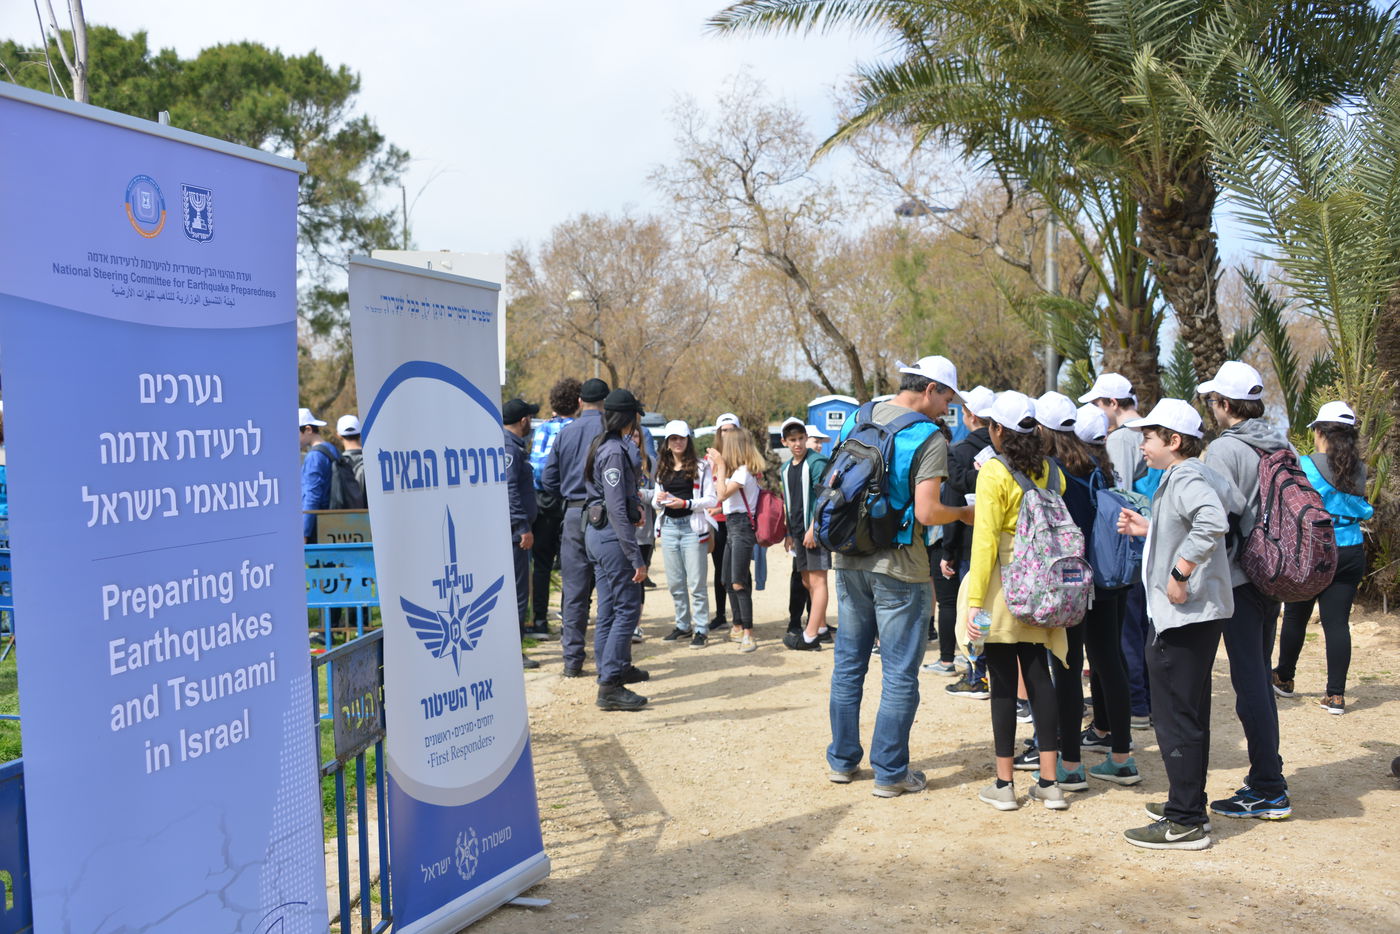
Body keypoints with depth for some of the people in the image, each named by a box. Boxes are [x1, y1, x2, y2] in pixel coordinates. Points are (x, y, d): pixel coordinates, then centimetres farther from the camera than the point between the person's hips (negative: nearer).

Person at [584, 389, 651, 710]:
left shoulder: (600, 445, 13)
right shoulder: (615, 451, -17)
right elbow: (616, 508, -23)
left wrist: (634, 503, 7)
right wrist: (636, 557, -22)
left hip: (596, 531, 10)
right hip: (613, 535, -10)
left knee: (609, 608, 17)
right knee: (627, 609, -6)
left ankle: (620, 667, 29)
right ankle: (609, 685, -7)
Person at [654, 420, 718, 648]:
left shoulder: (701, 466, -2)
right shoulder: (662, 468, 13)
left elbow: (712, 499, -6)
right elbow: (656, 501, 19)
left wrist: (685, 503, -15)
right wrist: (658, 500, -4)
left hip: (692, 526, -5)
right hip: (668, 526, 5)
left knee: (696, 582, -5)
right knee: (675, 583, 10)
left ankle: (701, 629, 2)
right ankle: (683, 626, 21)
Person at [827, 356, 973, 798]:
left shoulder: (858, 418, 7)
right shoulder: (929, 438, -12)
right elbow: (926, 513, -19)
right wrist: (963, 513, -1)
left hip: (849, 560, 6)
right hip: (899, 569, -6)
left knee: (848, 663, 16)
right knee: (900, 674, 4)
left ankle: (842, 759, 26)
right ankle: (890, 773, 11)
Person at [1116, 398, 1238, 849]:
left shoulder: (1186, 477, -16)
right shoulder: (1188, 475, 16)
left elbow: (1213, 522, -35)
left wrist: (1180, 574, -30)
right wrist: (1148, 529, 22)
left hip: (1184, 613, -11)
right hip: (1196, 613, 11)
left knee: (1175, 717, -5)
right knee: (1189, 714, 18)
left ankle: (1185, 823, 1)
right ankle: (1189, 805, 29)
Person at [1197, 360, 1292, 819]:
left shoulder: (1223, 449, -15)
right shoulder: (1282, 445, 9)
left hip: (1241, 579, -8)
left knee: (1250, 684, -3)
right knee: (1260, 678, 17)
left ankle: (1269, 793, 1)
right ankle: (1265, 778, 25)